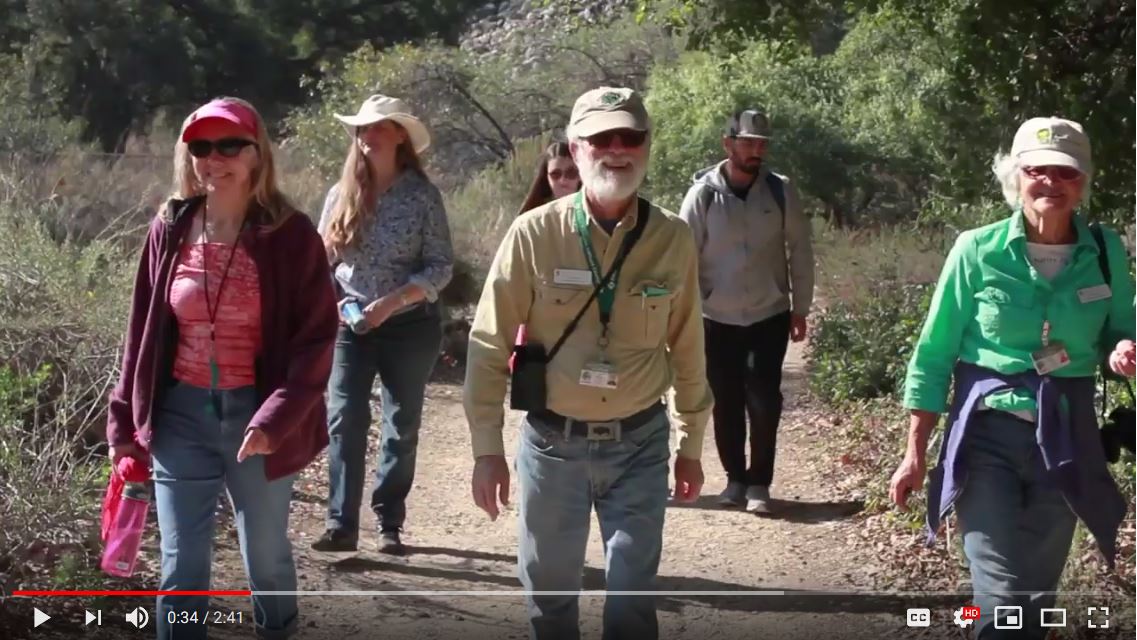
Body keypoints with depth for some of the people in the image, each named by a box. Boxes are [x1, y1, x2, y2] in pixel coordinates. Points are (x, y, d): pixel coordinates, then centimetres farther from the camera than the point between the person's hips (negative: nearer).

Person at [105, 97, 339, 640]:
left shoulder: (291, 235, -9)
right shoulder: (170, 230, 0)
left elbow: (317, 337, -10)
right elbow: (142, 333, 7)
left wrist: (275, 418, -21)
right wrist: (126, 423, 6)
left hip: (259, 416, -2)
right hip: (182, 413, 2)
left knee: (266, 556, 14)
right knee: (180, 568, 3)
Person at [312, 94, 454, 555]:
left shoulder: (422, 195, -7)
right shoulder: (342, 194, 2)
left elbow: (441, 266, -9)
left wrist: (392, 301, -20)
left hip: (410, 326, -2)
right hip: (350, 325, 2)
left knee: (401, 428, 7)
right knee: (344, 423, -6)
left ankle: (390, 525, 17)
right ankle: (342, 524, -2)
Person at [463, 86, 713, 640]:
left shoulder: (673, 239, -4)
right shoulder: (533, 234, -10)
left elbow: (688, 350, 5)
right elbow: (489, 346, -5)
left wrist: (692, 445, 10)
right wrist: (487, 449, -5)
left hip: (640, 443, 1)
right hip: (552, 442, 0)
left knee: (633, 594, 7)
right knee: (548, 590, 14)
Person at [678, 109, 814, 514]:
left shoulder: (781, 191, -5)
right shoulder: (703, 194, -9)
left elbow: (799, 251, 3)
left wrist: (801, 309, 5)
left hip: (770, 316, 0)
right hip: (718, 319, 0)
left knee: (764, 403, -3)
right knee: (726, 404, 8)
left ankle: (759, 483, 9)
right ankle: (735, 478, 24)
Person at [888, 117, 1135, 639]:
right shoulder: (977, 250, -9)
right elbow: (934, 353, -3)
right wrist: (915, 453, -3)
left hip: (1066, 439, 3)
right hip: (988, 434, -3)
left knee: (1037, 596, 13)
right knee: (1004, 597, -11)